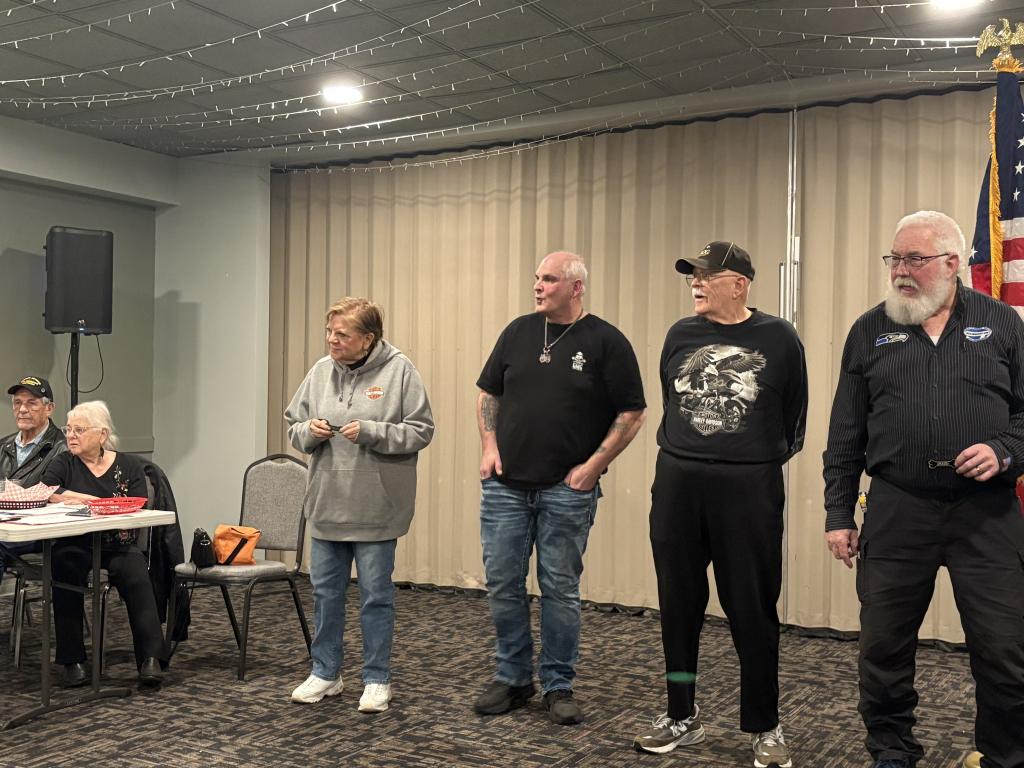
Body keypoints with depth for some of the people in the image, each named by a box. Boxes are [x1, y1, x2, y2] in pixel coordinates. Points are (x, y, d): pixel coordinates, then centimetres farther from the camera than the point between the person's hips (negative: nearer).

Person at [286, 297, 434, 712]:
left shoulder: (399, 370, -9)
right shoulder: (321, 371, 4)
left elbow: (421, 430, -10)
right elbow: (293, 424, 12)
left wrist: (371, 432, -20)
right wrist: (309, 431, -10)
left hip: (375, 508, -4)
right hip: (327, 504, 5)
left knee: (376, 595, 6)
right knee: (325, 592, 14)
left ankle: (377, 679, 20)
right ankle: (325, 673, 29)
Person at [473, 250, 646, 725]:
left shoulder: (606, 342, -4)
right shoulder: (518, 331, 8)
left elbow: (632, 414, -3)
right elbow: (488, 393, 16)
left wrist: (594, 464, -10)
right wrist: (490, 446, 3)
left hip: (566, 490, -3)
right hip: (505, 484, 4)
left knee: (559, 588, 5)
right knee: (502, 584, 7)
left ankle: (558, 686, 18)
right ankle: (513, 678, 23)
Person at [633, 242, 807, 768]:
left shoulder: (777, 338, -2)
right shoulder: (681, 335, 6)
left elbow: (793, 416, 7)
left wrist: (763, 462, 10)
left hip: (749, 488, -3)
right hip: (677, 484, 3)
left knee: (752, 610, 3)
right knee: (678, 605, 10)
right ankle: (681, 717, 24)